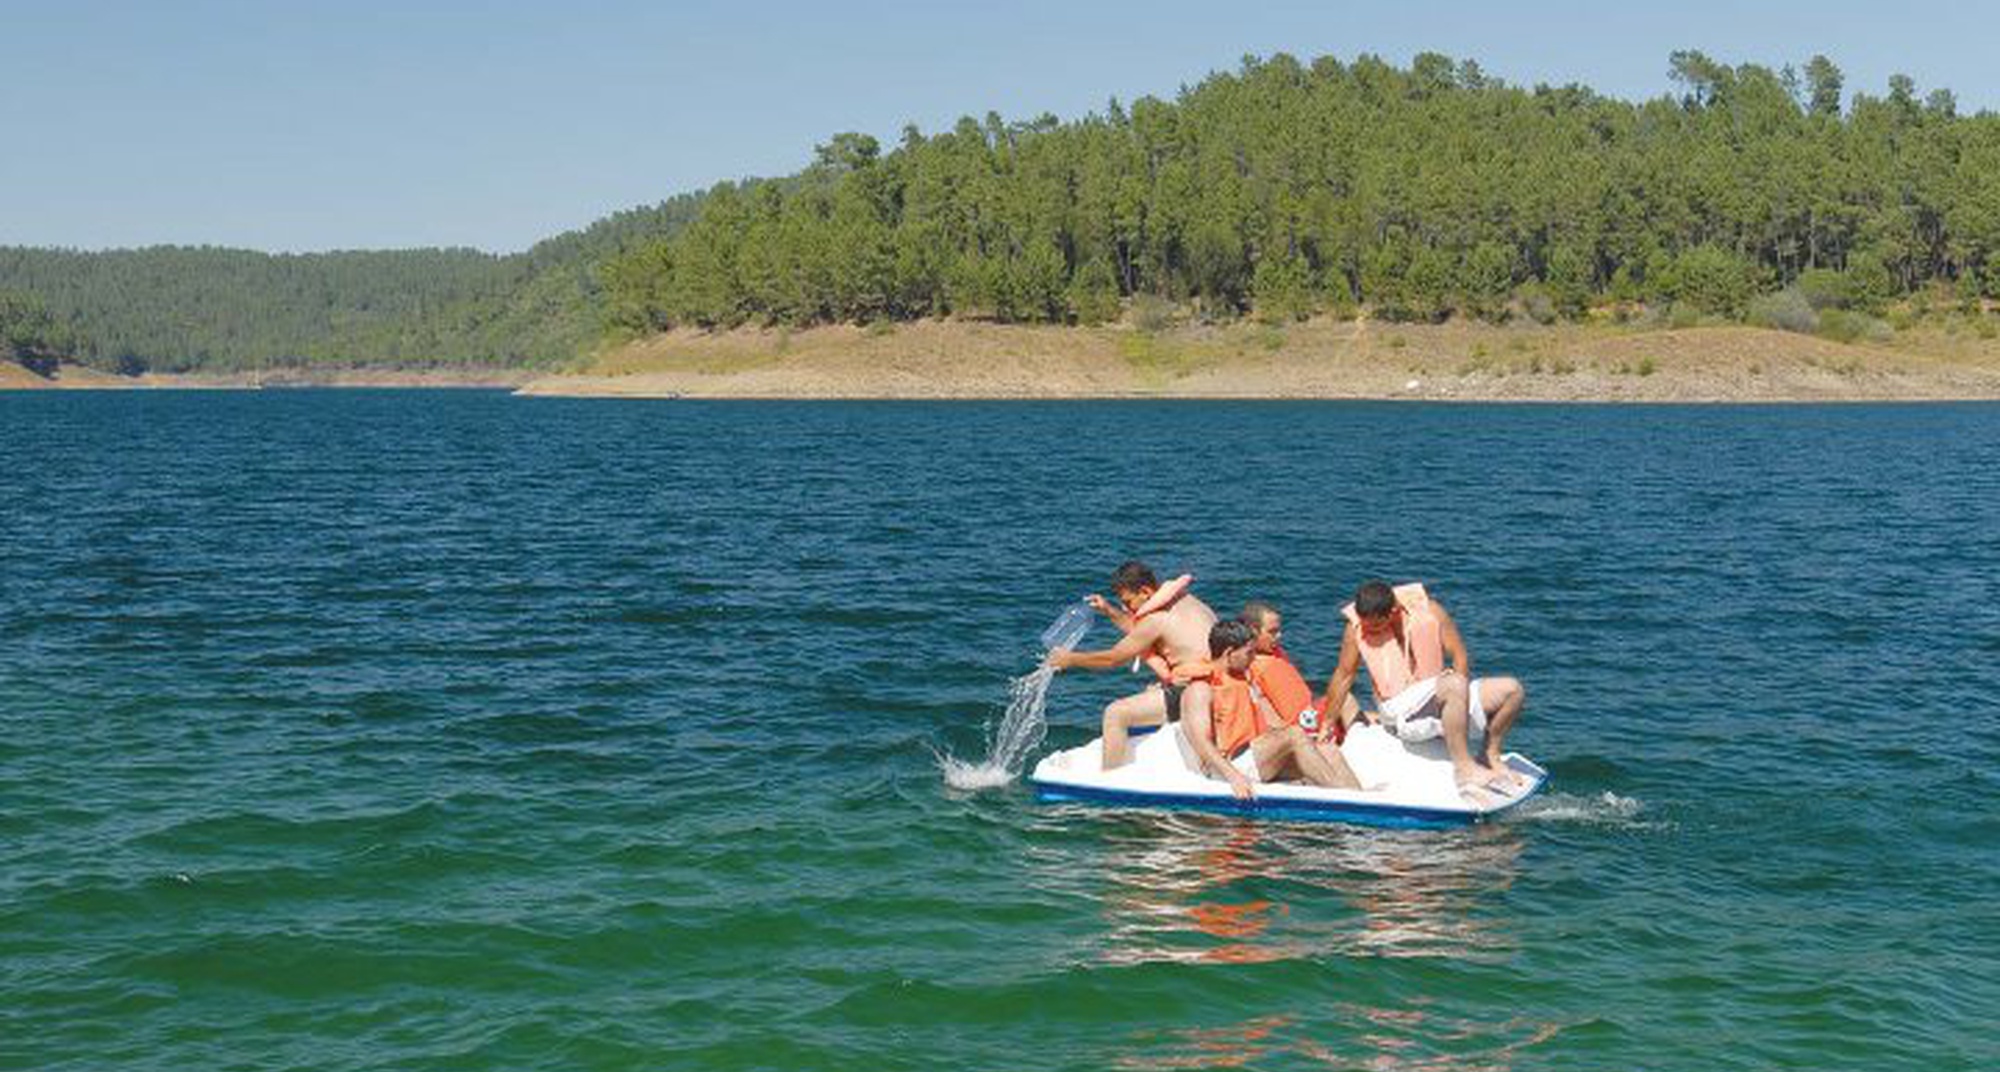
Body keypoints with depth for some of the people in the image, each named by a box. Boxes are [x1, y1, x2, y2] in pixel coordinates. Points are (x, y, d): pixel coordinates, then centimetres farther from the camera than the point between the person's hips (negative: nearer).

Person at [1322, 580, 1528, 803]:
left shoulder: (1429, 610, -4)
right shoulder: (1357, 628, -7)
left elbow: (1460, 655, -2)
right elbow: (1343, 676, 2)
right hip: (1400, 713, -4)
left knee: (1512, 690, -8)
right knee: (1455, 685, -35)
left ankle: (1491, 758, 9)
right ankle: (1464, 768, -31)